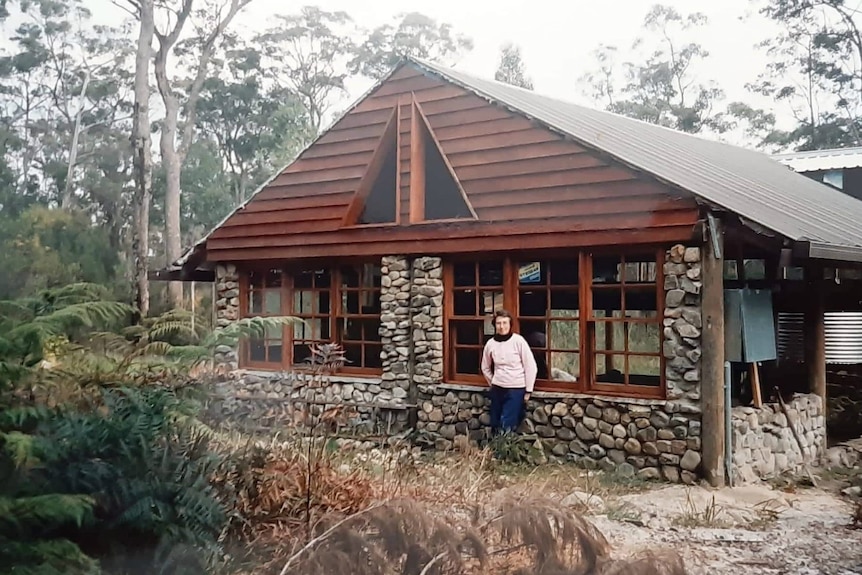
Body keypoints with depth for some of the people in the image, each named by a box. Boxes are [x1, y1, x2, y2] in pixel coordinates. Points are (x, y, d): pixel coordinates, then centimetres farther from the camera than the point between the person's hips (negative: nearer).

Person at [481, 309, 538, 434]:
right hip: (497, 389, 4)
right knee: (495, 427, 9)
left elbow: (531, 366, -7)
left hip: (516, 389, -4)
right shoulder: (490, 343, 0)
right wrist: (493, 384, 13)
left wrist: (528, 390, -6)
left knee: (507, 426, -9)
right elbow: (485, 368, 17)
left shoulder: (518, 341, -11)